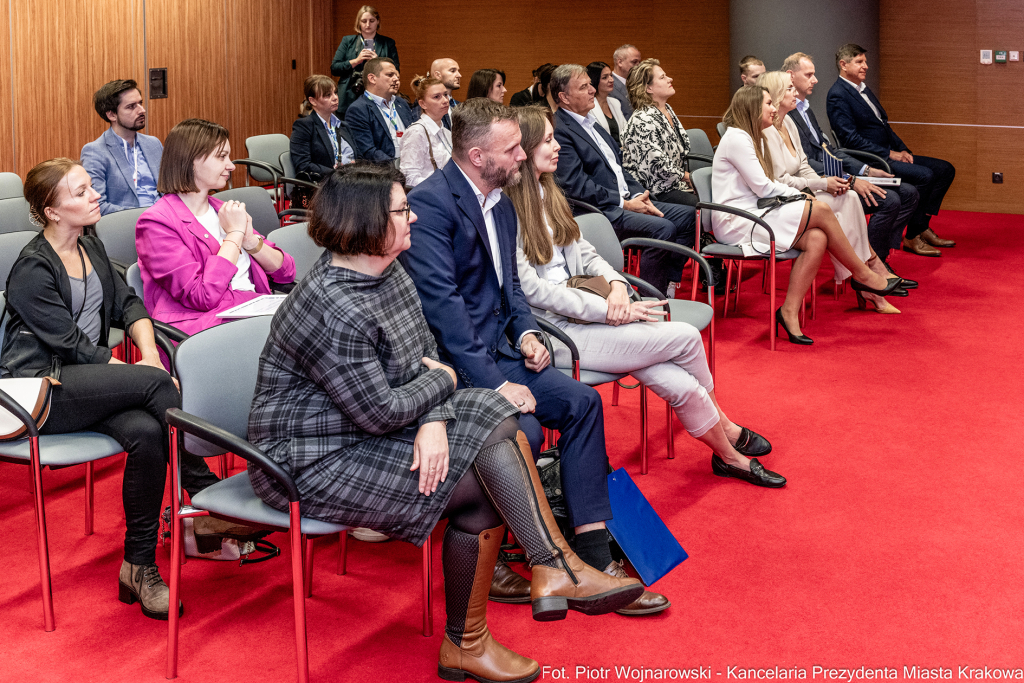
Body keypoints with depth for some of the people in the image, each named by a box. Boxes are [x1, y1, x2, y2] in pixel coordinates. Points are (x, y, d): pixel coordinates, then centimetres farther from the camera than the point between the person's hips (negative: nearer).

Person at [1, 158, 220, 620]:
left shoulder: (90, 247, 13)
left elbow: (127, 304, 14)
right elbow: (71, 342, -15)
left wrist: (148, 352, -7)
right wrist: (142, 373, -16)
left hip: (86, 380, 7)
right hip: (40, 390, -7)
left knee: (146, 432, -27)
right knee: (155, 382, -29)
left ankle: (139, 565, -20)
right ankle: (204, 495, -18)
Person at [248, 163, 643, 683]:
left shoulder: (390, 275, 5)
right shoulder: (333, 310, -24)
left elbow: (429, 359, 5)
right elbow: (380, 412, -23)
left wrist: (435, 421, -15)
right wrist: (442, 381, -6)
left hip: (366, 435, 9)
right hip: (313, 462, -9)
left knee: (494, 420, -9)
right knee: (485, 483, -18)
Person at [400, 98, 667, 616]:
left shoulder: (501, 203, 13)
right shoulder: (430, 203, -17)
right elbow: (441, 303, -23)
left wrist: (525, 331, 2)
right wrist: (495, 383, -25)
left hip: (496, 350, 9)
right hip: (453, 362, -9)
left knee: (581, 401, -5)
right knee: (522, 427, -28)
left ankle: (593, 551, -1)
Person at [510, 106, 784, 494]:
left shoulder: (547, 193, 15)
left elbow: (583, 253, 17)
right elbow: (531, 289, -18)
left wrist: (616, 284, -6)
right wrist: (607, 310, -18)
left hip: (579, 313, 8)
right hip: (553, 331, -8)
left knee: (681, 385, -11)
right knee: (686, 338, -12)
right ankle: (726, 429, 11)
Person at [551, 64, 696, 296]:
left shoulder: (590, 123, 20)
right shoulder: (559, 130, -11)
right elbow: (576, 185, -19)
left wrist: (638, 194, 2)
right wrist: (625, 204, -18)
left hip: (625, 200, 10)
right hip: (601, 210, -10)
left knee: (687, 215, 2)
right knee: (663, 228, -27)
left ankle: (666, 285, 3)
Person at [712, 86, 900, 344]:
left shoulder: (754, 138, 21)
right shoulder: (736, 138, -11)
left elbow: (767, 187, 16)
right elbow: (763, 188, -14)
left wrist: (796, 195, -1)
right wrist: (799, 195, 0)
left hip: (750, 217, 10)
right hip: (735, 224, -10)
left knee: (817, 238, -16)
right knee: (820, 209, -18)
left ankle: (790, 312, -17)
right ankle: (862, 274, -4)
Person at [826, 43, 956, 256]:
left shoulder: (864, 89, 19)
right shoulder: (837, 95, -12)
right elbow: (850, 139, -20)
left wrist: (903, 150, 5)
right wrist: (889, 154, -18)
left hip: (890, 154, 10)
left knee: (945, 169, 3)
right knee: (924, 175, -26)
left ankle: (923, 228, 4)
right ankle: (912, 238, -14)